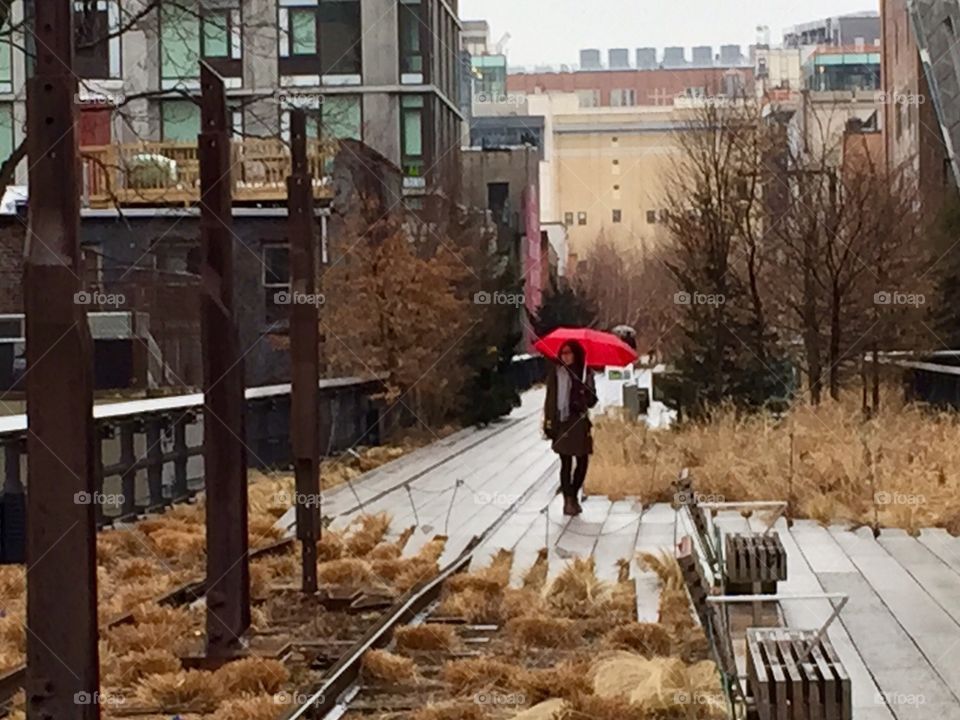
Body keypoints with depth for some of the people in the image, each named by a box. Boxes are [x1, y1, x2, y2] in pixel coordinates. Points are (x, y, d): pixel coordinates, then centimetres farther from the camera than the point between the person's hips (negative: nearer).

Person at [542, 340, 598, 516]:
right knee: (566, 462, -2)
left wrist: (585, 400, -13)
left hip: (580, 423, 3)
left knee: (582, 461, 5)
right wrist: (548, 422, -10)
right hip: (562, 423, -3)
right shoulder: (556, 373, -2)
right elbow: (550, 398, -4)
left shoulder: (586, 373, 7)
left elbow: (592, 399, 11)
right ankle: (568, 501, 1)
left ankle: (573, 496, 21)